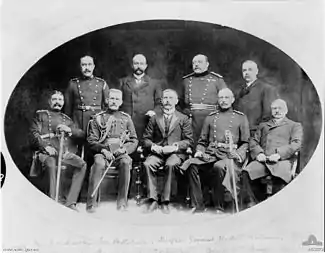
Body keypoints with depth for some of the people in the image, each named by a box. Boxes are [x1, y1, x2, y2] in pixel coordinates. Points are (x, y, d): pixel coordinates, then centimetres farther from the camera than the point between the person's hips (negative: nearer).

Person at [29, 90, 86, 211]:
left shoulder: (66, 119, 26)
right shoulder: (41, 115, 18)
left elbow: (81, 134, 16)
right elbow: (34, 133, 4)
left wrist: (69, 130, -6)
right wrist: (45, 146, -14)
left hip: (65, 152, 3)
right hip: (46, 152, -3)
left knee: (82, 164, -25)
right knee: (51, 164, -38)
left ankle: (70, 202, -25)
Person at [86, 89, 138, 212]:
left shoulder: (126, 118, 17)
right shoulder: (98, 118, 12)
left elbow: (134, 141, 13)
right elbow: (91, 141, 6)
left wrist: (124, 149, -7)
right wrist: (103, 150, -11)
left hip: (121, 153, 1)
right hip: (103, 153, -1)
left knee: (126, 162, -34)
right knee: (98, 163, -35)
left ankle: (122, 202, -28)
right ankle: (91, 202, -30)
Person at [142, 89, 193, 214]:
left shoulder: (183, 119, 13)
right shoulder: (154, 118, 18)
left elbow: (189, 140, 5)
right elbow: (146, 139, 14)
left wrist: (175, 146, -12)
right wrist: (153, 146, -8)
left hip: (176, 153, -2)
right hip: (157, 152, 2)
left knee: (170, 165, -36)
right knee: (147, 164, -31)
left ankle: (165, 201, -27)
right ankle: (153, 200, -25)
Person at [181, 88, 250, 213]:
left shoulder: (241, 118, 14)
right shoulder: (210, 117, 22)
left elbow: (245, 142, 9)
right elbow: (202, 141, 23)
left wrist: (239, 155, -10)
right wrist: (199, 151, 2)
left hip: (229, 155, -3)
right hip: (210, 155, 3)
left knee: (219, 167, -37)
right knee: (191, 164, -27)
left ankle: (219, 207, -20)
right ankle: (198, 205, -19)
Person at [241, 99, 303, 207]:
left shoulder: (295, 125, 22)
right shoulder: (263, 125, 32)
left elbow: (296, 143, 6)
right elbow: (253, 141, 21)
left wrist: (279, 154, -11)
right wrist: (258, 153, -3)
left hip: (282, 160, -2)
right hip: (262, 160, 3)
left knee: (282, 176, -38)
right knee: (246, 173, -29)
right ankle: (251, 204, -20)